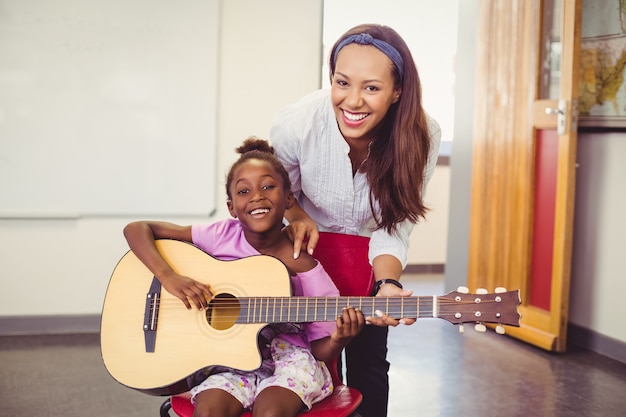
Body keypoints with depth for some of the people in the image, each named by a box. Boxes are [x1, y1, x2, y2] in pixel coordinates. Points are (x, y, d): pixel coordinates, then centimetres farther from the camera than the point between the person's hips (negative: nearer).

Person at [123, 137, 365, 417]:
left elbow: (320, 351, -3)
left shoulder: (306, 271, -9)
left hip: (286, 359, -2)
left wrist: (338, 340, -26)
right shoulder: (222, 236, -5)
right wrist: (169, 276, -21)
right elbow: (136, 229, -5)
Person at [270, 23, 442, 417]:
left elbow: (393, 229, -21)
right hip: (309, 244, 0)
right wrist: (298, 216, -25)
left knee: (369, 361, 7)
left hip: (370, 253, 1)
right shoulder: (296, 124, -29)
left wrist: (387, 286, -38)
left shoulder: (420, 137, -27)